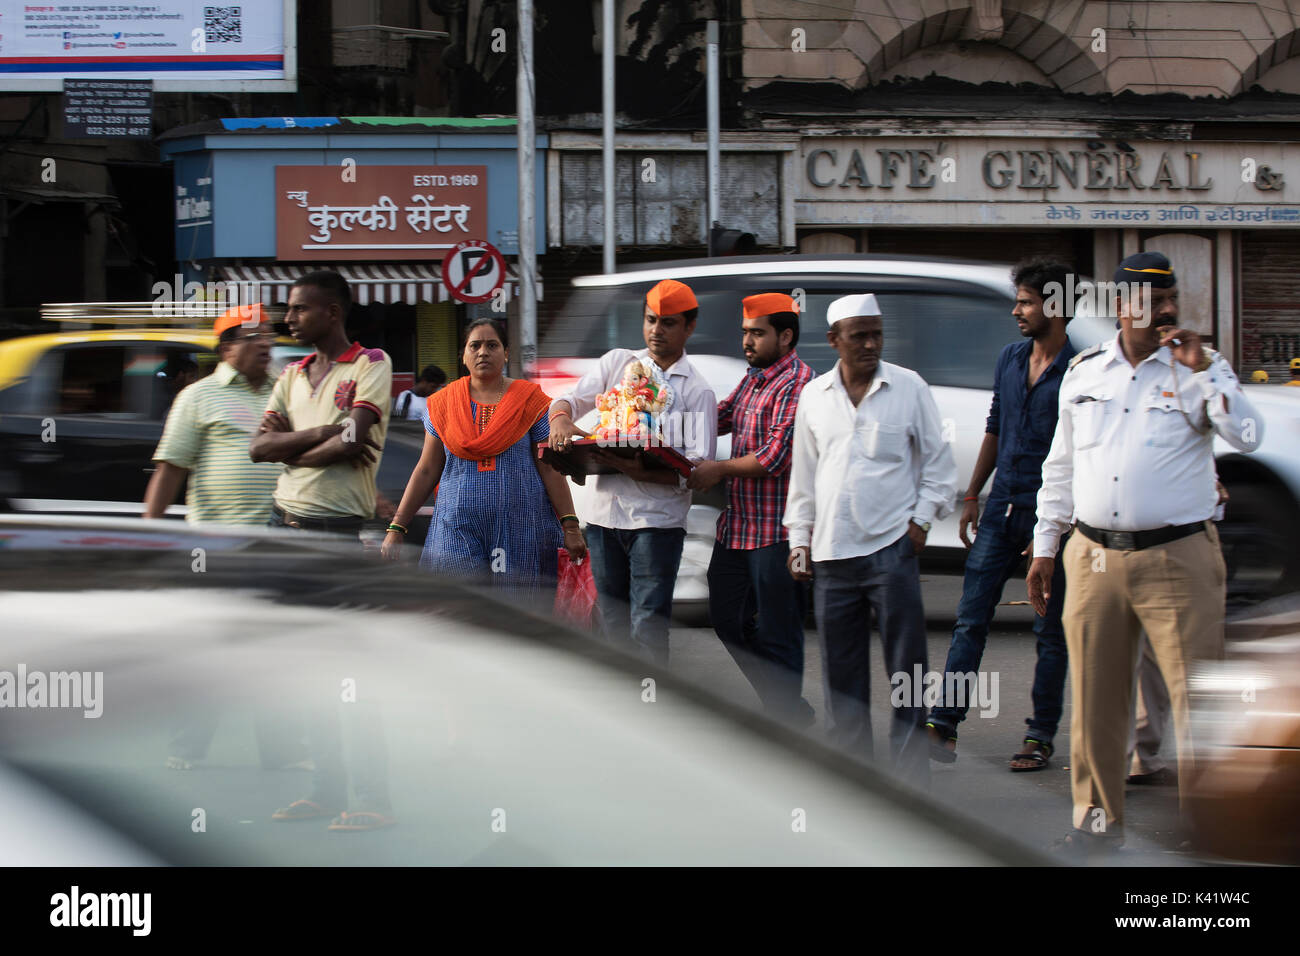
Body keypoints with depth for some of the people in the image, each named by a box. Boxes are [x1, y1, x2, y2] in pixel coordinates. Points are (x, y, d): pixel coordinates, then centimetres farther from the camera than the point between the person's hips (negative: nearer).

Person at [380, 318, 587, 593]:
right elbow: (426, 472, 12)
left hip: (520, 529, -1)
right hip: (458, 527, 1)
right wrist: (396, 529, 7)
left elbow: (550, 469, 2)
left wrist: (570, 527, -5)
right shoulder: (444, 404, 10)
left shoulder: (530, 401, 5)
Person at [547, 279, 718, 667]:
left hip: (657, 521, -4)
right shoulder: (617, 362, 12)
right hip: (605, 514, 4)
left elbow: (699, 469, -9)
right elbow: (570, 399, 5)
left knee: (648, 628, -10)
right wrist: (561, 420, -20)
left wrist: (641, 472, -25)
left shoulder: (697, 392, -1)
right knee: (615, 626, 12)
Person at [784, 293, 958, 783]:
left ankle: (910, 778, 0)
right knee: (842, 672, 8)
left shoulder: (909, 387, 1)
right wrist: (799, 538, 13)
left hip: (891, 546, -3)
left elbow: (938, 460, 7)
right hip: (831, 554, 3)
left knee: (906, 665, -5)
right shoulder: (814, 396, 10)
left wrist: (922, 518, -3)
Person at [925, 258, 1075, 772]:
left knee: (1050, 631, 4)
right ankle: (944, 725, 2)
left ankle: (1041, 736, 12)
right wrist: (972, 497, 17)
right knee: (971, 618, 1)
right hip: (1002, 508, 6)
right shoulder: (1010, 359, 10)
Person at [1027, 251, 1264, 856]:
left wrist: (1200, 370, -18)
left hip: (1178, 559, -3)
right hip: (1094, 558, 3)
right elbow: (1060, 465, 18)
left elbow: (1247, 437, -14)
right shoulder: (1084, 372, 11)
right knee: (1094, 700, 9)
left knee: (1197, 696, -7)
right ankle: (1098, 819, 22)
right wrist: (1045, 547, 16)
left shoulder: (1199, 369, 1)